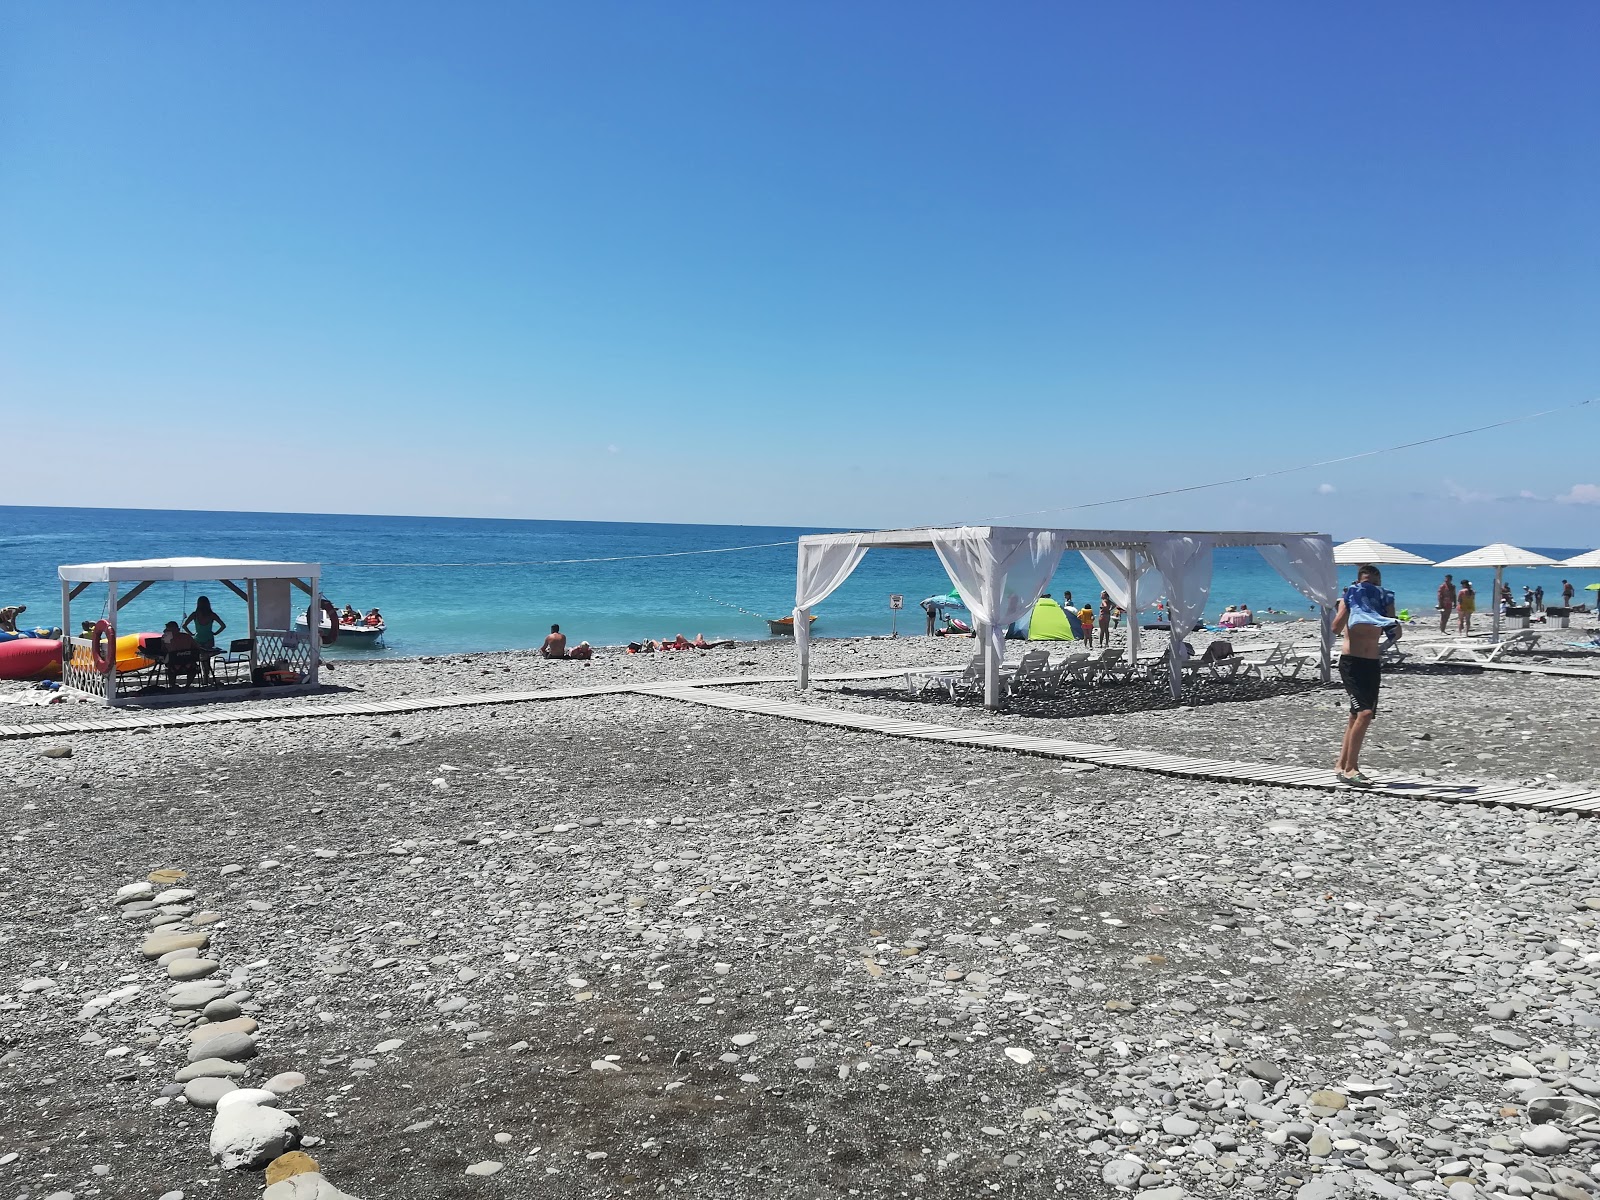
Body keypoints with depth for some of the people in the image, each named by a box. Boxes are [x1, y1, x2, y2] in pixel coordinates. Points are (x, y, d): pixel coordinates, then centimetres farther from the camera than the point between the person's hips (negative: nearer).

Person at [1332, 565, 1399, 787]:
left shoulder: (1384, 601, 9)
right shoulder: (1350, 599, -2)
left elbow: (1396, 635, 2)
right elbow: (1336, 628, -17)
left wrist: (1393, 624, -17)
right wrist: (1347, 605, -24)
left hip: (1373, 664, 5)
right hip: (1351, 662, -5)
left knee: (1357, 716, 10)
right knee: (1364, 712, -18)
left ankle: (1342, 766, 19)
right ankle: (1350, 768, -13)